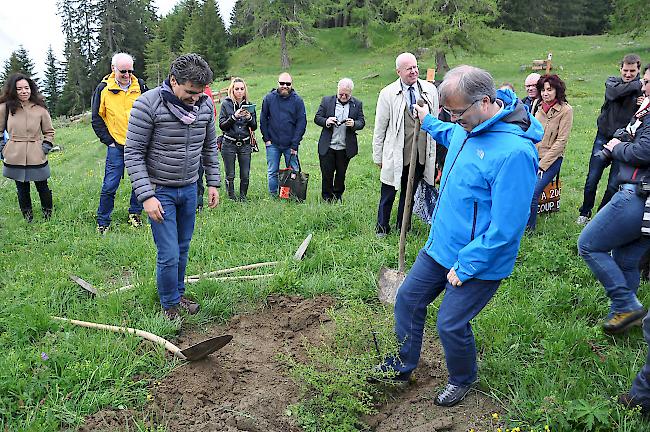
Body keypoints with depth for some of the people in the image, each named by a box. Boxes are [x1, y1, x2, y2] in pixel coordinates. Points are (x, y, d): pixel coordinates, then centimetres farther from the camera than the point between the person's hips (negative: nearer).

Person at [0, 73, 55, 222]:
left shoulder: (40, 108, 0)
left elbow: (49, 131, 12)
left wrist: (47, 146, 0)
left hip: (37, 158, 0)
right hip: (15, 158, 1)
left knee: (42, 187, 7)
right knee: (22, 189, 11)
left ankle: (48, 216, 26)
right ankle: (28, 220, 25)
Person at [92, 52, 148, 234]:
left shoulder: (140, 86, 3)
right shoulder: (103, 89, -2)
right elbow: (97, 119, 4)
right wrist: (109, 140, -2)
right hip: (116, 146, -2)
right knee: (109, 185, -2)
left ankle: (134, 213, 28)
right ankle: (102, 222, 11)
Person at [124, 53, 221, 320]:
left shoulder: (205, 104, -2)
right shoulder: (148, 104, -18)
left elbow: (209, 146, 11)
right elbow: (133, 154, -16)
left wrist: (213, 183, 9)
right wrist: (146, 196, -21)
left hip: (189, 188, 5)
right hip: (159, 190, -5)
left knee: (183, 248, 15)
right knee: (169, 255, -4)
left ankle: (179, 294, 36)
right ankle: (169, 306, 18)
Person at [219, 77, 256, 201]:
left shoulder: (249, 105, 7)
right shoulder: (226, 104, 0)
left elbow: (254, 127, 8)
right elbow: (222, 125, -6)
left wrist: (249, 118, -12)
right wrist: (234, 116, -18)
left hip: (245, 144, 2)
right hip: (229, 144, -2)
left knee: (245, 175, 2)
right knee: (230, 175, 4)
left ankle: (243, 196, 21)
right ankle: (231, 197, 20)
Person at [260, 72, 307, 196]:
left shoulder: (297, 100, -3)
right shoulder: (269, 98, 0)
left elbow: (301, 123, -4)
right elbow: (263, 119, 5)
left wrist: (294, 144, -9)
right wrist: (266, 139, -2)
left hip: (291, 144, -1)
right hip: (272, 144, 1)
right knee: (272, 172, 7)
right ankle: (273, 196, 18)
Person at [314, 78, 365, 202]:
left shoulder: (357, 104, 2)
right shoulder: (326, 101, 1)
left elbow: (362, 122, 2)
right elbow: (317, 118, 2)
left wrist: (353, 124, -21)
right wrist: (326, 121, -20)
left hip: (345, 148, 1)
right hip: (327, 146, -1)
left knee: (341, 173, 13)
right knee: (327, 173, 6)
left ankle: (338, 195, 31)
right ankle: (327, 197, 23)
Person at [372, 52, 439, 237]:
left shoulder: (430, 90, 2)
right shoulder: (388, 94, -7)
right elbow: (379, 128, -2)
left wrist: (433, 152, 9)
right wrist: (378, 157, 0)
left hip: (421, 154, 3)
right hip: (396, 155, -3)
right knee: (388, 194, 8)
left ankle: (403, 227, 34)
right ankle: (382, 227, 28)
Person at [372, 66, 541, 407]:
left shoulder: (514, 151, -30)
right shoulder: (468, 128, -3)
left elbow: (505, 228, -27)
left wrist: (465, 266, -21)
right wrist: (428, 121, 35)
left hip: (478, 262, -8)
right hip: (440, 245, 8)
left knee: (451, 324, 3)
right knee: (407, 299, 15)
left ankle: (463, 380, 35)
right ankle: (403, 365, 38)